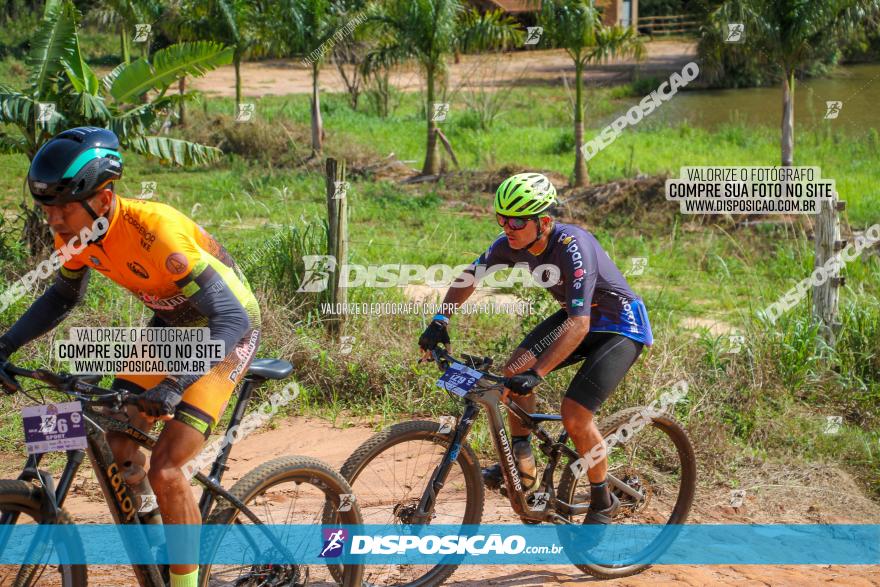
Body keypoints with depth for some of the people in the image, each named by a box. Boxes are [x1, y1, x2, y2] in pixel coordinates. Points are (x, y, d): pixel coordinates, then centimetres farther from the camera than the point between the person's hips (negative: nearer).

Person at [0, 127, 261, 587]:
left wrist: (172, 387, -48)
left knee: (164, 469, -16)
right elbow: (62, 297, 9)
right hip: (171, 325, 7)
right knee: (118, 446, -2)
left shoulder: (155, 233, -35)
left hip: (226, 330, -7)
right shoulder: (76, 232, -12)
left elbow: (232, 319, -38)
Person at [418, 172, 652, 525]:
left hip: (622, 328, -7)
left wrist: (536, 374, -48)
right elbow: (469, 276, 0)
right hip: (576, 315, 7)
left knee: (574, 415, -18)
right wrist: (440, 320, -13)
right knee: (516, 368, -10)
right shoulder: (513, 243, -15)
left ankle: (603, 502, 5)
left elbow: (579, 325, -41)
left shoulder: (572, 247, -36)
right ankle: (522, 465, 7)